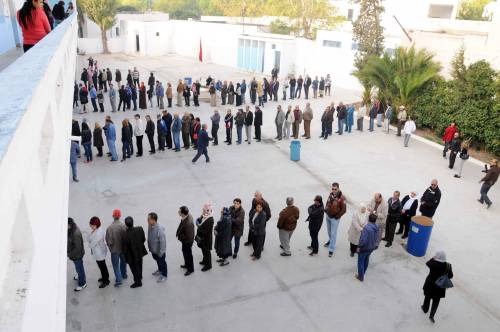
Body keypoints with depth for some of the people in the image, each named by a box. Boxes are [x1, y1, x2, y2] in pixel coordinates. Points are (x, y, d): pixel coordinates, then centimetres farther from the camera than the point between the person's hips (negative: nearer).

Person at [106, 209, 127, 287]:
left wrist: (110, 248, 3)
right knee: (123, 262, 24)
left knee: (116, 265, 10)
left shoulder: (109, 228, -23)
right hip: (123, 248, 3)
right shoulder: (123, 226, -19)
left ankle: (118, 280, 6)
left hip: (114, 249, -3)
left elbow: (109, 241, -17)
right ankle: (124, 275, 41)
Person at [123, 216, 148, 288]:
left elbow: (125, 248, -21)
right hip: (140, 252, 5)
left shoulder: (126, 235, -33)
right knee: (139, 265, 30)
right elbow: (144, 239, -6)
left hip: (132, 256, -5)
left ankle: (138, 282, 36)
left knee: (134, 268, 18)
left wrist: (126, 258, -6)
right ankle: (140, 277, 54)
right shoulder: (140, 229, -21)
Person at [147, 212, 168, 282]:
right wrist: (149, 246, 13)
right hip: (153, 249, 7)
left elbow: (163, 241, -27)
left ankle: (164, 275, 36)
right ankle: (160, 270, 55)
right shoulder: (149, 226, -12)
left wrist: (161, 252, -20)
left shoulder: (160, 229, -36)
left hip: (159, 250, -7)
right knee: (157, 260, 29)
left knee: (162, 262, 15)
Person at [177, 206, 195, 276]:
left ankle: (190, 269, 39)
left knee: (188, 254, 15)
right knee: (185, 252, 29)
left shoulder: (188, 224, -41)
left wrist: (180, 237, -21)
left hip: (187, 242, -8)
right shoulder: (188, 215, -15)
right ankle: (187, 264, 53)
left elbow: (189, 237, -32)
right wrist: (178, 232, 0)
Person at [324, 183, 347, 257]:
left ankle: (331, 249, 13)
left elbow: (343, 210, -17)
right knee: (329, 231, 25)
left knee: (333, 233, 3)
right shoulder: (331, 194, -7)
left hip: (335, 218, -6)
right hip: (327, 216, 6)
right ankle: (330, 240, 50)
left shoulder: (341, 198, -24)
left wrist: (337, 217, -12)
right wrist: (326, 209, 4)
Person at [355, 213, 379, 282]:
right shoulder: (377, 227, -8)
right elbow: (377, 238, 4)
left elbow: (363, 240, -32)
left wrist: (359, 246, -17)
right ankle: (363, 273, 44)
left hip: (364, 248, -7)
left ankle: (361, 277, 22)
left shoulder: (366, 227, -32)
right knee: (366, 260, 26)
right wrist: (376, 245, 18)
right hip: (372, 247, 7)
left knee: (361, 262, 11)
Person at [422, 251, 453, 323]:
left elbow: (427, 263, 0)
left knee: (427, 297, 24)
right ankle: (431, 316, 16)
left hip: (430, 284, -1)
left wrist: (433, 258, 7)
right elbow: (450, 276, -5)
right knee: (436, 301, 18)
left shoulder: (432, 263, -24)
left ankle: (425, 309, 46)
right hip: (440, 286, 1)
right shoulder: (448, 265, -18)